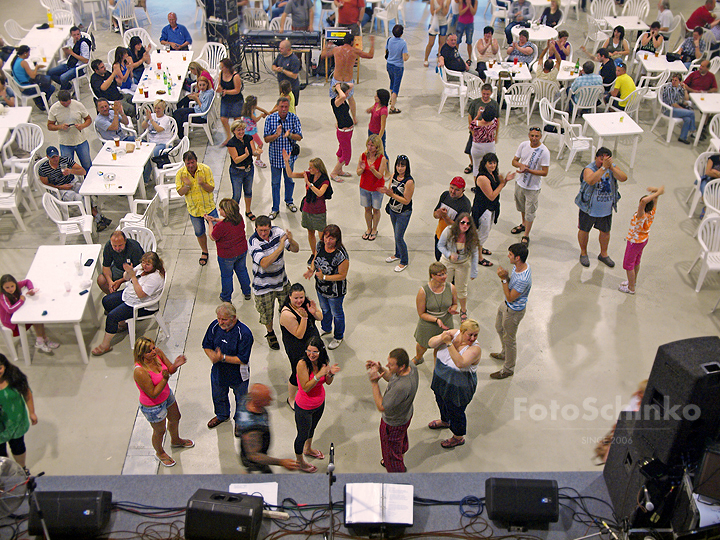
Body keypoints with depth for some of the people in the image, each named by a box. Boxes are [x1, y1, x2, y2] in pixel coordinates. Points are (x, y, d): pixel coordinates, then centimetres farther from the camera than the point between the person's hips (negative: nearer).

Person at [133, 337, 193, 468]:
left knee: (175, 418, 31)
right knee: (160, 431, 20)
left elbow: (170, 370, -7)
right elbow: (153, 394, -30)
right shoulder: (140, 372, -38)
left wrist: (175, 365, -28)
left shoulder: (157, 353, -20)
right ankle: (160, 453, 52)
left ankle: (175, 441, 63)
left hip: (167, 395, 7)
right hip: (153, 407, -7)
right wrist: (165, 379, -38)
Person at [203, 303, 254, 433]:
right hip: (218, 371, 5)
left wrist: (222, 357, -32)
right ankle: (222, 415, 60)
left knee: (241, 398, 21)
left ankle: (240, 420, 51)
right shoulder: (215, 326, -15)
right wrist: (212, 355, -25)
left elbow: (243, 359, -28)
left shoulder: (244, 333, -31)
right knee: (218, 396, 29)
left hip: (238, 375, -4)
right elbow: (207, 346, -3)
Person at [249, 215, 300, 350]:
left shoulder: (277, 232, -13)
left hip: (282, 280, 4)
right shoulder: (253, 242, -26)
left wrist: (291, 241, -32)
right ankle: (270, 333, 44)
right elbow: (264, 263, -38)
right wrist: (280, 247, -42)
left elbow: (295, 249, -9)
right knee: (267, 313, 14)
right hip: (264, 285, -4)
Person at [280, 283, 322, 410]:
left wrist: (314, 312, -25)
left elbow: (320, 318, -2)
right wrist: (304, 317, -39)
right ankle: (291, 399, 35)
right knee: (297, 375, 8)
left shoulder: (306, 302, -11)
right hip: (297, 350, -7)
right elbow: (299, 335, -29)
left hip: (313, 341, 7)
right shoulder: (287, 314, -31)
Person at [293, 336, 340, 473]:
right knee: (303, 434, 15)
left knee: (312, 427, 31)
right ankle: (299, 462, 40)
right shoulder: (302, 364, -30)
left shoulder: (322, 361, -13)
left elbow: (328, 382, -2)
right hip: (304, 407, -6)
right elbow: (306, 387, -29)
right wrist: (319, 374, -39)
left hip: (320, 403, 6)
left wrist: (331, 374, -24)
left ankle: (308, 449, 59)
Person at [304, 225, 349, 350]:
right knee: (324, 309, 31)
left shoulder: (341, 255, -34)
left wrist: (324, 277, -32)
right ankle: (326, 329, 60)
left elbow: (342, 275, -25)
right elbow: (315, 259, 5)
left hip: (335, 291, -6)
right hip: (321, 288, 6)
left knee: (336, 313, 19)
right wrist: (312, 269, -15)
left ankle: (338, 337, 45)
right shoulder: (320, 245, -14)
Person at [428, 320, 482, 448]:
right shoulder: (453, 334, -15)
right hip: (441, 380, 6)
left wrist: (449, 343, -47)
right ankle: (445, 421, 63)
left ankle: (458, 438, 43)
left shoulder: (475, 348, -29)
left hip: (458, 388, -6)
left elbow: (460, 363, -44)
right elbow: (431, 343, -17)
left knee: (455, 412, 15)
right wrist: (441, 339, -38)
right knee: (441, 402, 31)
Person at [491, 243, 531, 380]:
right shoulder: (518, 266, -12)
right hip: (506, 304, 10)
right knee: (499, 328, 31)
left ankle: (508, 369, 33)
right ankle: (505, 354, 58)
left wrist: (504, 279, -31)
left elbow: (510, 298, -29)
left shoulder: (523, 279, -39)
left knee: (509, 339, 11)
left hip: (514, 311, -10)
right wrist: (505, 275, -18)